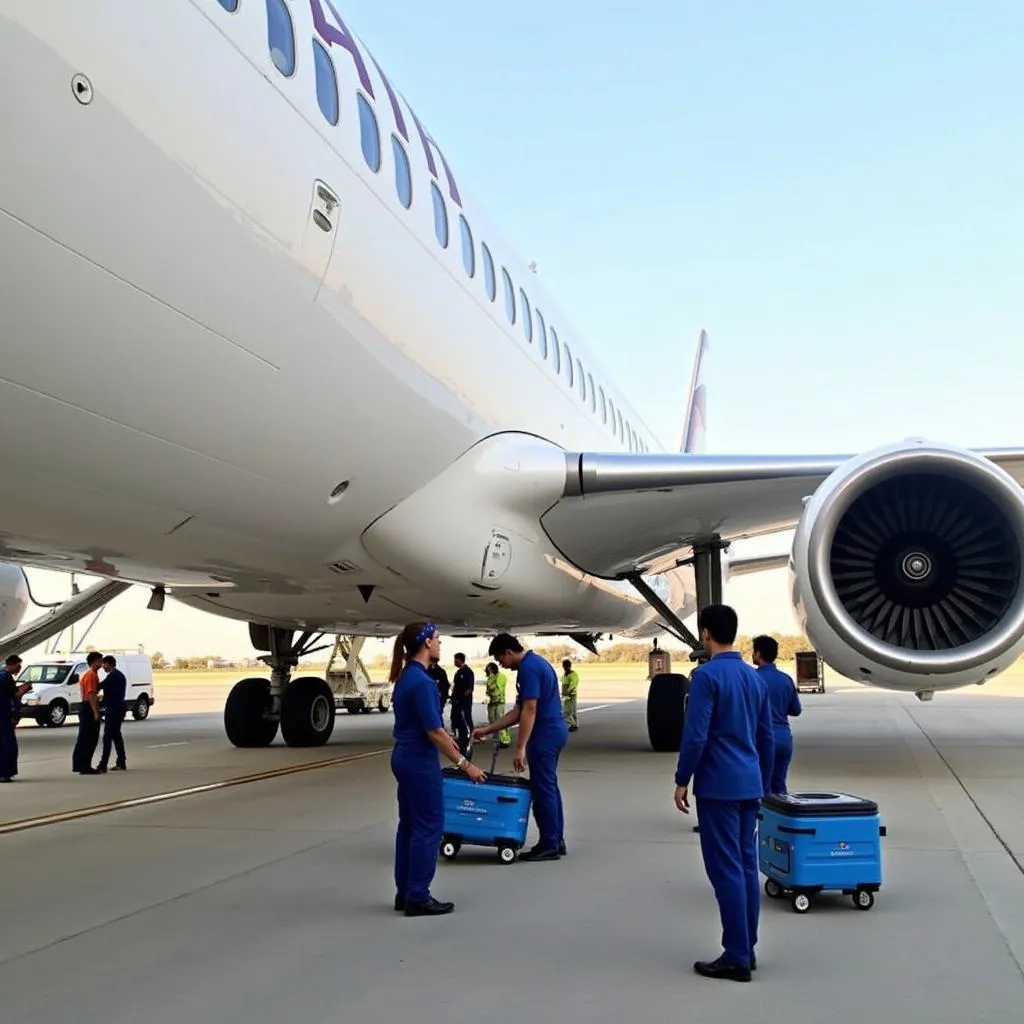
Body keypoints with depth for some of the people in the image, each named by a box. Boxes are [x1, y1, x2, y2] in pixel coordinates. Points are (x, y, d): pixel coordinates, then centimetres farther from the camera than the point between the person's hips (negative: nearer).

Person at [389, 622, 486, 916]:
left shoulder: (406, 676, 9)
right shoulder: (421, 680, -21)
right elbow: (434, 731, -23)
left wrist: (445, 737, 37)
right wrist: (464, 763, -18)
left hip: (404, 757, 10)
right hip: (419, 761, -10)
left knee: (409, 824, 13)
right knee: (428, 826, -2)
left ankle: (405, 893, 19)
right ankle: (418, 898, 4)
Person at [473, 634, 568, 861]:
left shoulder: (528, 668, -16)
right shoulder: (535, 663, 15)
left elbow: (530, 710, -23)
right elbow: (518, 711, 16)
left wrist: (521, 748, -24)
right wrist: (488, 730, 15)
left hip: (545, 734, -10)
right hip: (553, 731, 10)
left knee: (542, 789, -3)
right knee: (548, 787, 15)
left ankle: (549, 845, 3)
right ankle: (556, 841, 21)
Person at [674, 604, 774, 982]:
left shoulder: (706, 675, -13)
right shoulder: (755, 678, 11)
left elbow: (695, 736, -17)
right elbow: (767, 737, 15)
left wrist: (682, 781, -8)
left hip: (718, 786, -8)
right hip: (749, 785, 8)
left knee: (726, 870, -3)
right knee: (747, 866, 12)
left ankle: (736, 958, 1)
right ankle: (747, 950, 19)